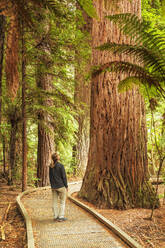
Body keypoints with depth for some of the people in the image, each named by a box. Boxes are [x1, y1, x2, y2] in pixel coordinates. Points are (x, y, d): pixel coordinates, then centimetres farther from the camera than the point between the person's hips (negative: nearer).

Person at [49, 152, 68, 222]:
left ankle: (55, 217, 15)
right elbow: (64, 176, -12)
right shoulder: (61, 166, -14)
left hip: (53, 187, 6)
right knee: (62, 202, 5)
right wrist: (66, 186, -3)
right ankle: (61, 217, 5)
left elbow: (50, 177, 9)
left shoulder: (51, 166, 3)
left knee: (55, 202, 10)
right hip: (61, 186, -5)